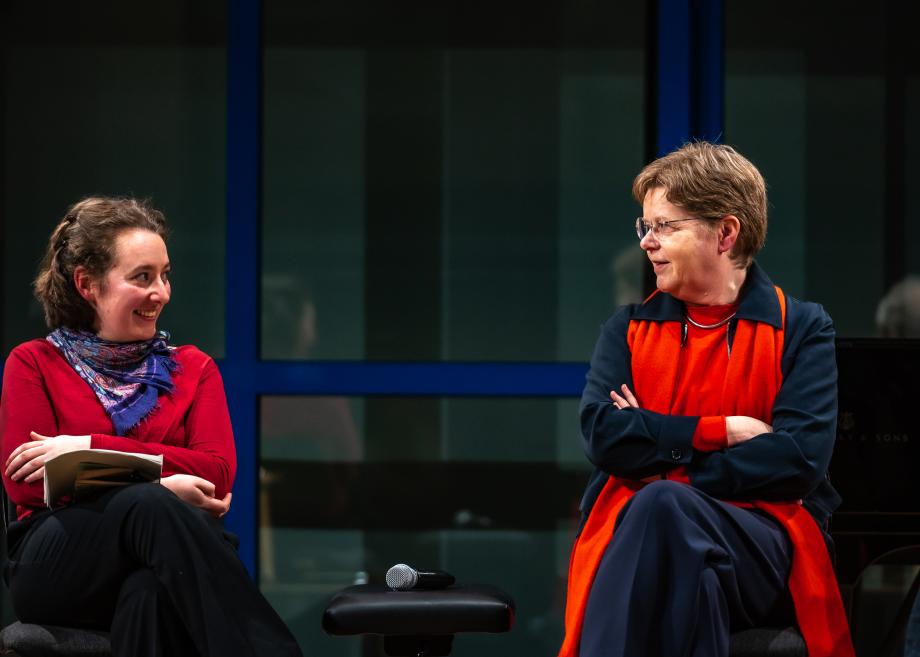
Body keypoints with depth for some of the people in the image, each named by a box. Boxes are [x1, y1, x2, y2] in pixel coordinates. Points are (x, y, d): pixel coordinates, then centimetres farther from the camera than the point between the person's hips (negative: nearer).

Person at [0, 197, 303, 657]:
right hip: (57, 570, -1)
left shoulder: (193, 369, 22)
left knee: (151, 591, -40)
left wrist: (91, 449, -7)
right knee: (149, 506, -37)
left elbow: (218, 472, 3)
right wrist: (160, 487, -13)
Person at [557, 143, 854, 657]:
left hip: (765, 546, -2)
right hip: (636, 535, 2)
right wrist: (722, 431, -7)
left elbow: (800, 457, -7)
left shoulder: (803, 329, 9)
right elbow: (604, 436, 0)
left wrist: (658, 441, -7)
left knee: (661, 505, -37)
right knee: (692, 575, -39)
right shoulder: (628, 329, 18)